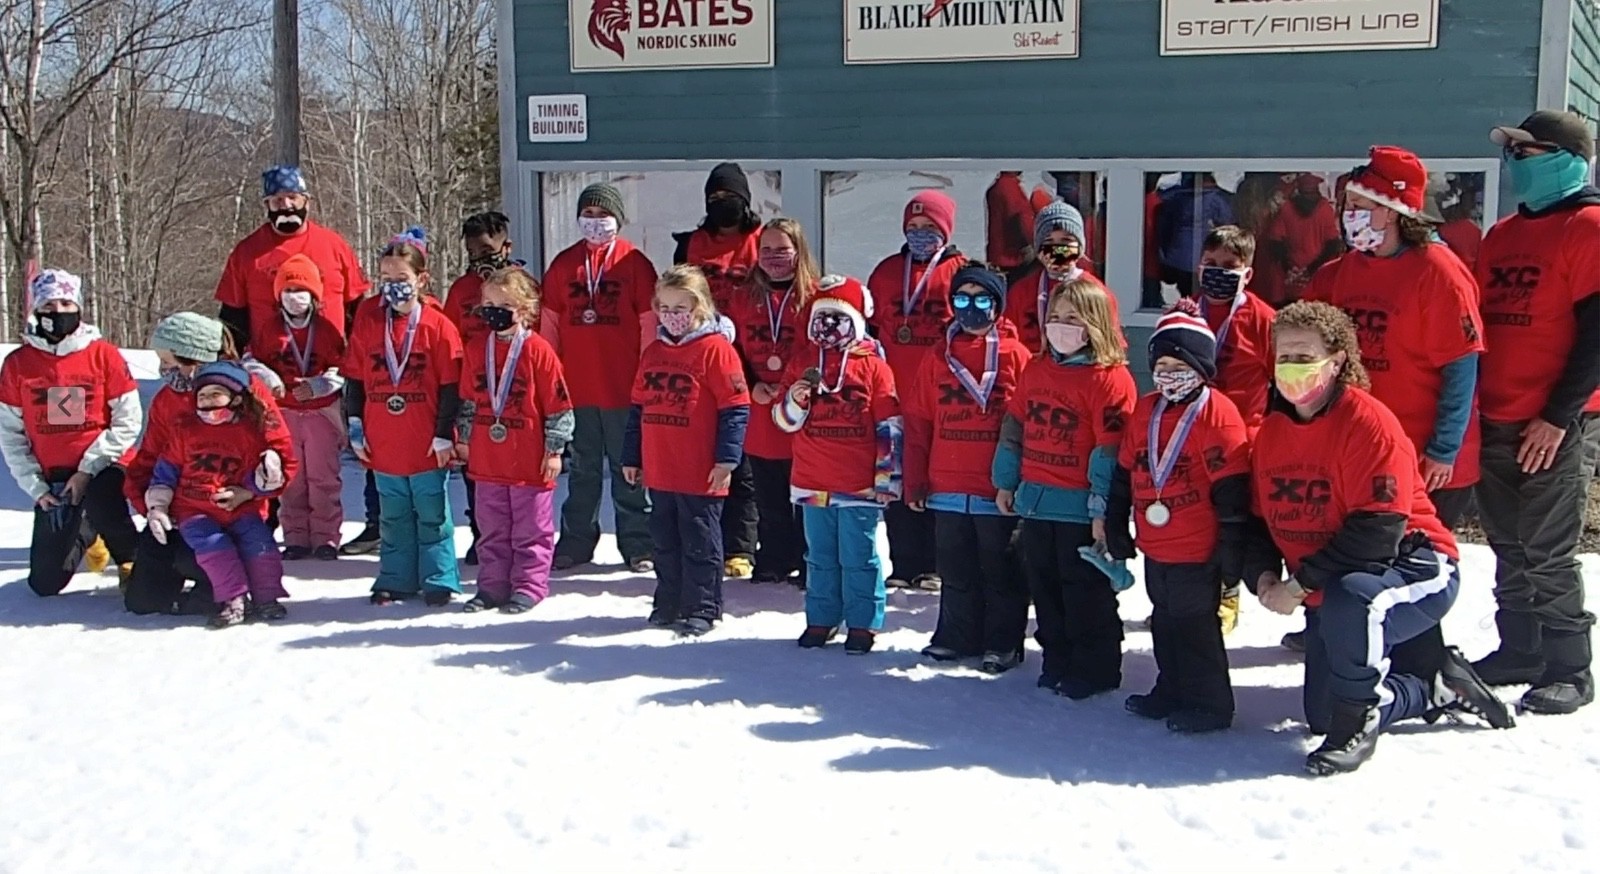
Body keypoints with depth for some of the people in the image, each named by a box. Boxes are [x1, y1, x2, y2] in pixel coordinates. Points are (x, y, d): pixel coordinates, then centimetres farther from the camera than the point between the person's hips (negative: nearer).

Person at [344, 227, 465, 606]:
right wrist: (355, 428, 6)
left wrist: (445, 434, -7)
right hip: (383, 444, 4)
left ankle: (438, 581, 13)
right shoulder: (367, 322, 4)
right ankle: (395, 579, 23)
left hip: (426, 444, -3)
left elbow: (451, 386, -6)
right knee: (394, 517, 14)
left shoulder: (438, 325, -7)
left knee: (431, 514, 5)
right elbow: (354, 379, 9)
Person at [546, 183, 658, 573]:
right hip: (576, 388, 3)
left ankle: (638, 545, 13)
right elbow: (550, 322, 11)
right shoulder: (564, 263, 9)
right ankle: (576, 542, 21)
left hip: (624, 388, -3)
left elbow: (649, 322, -1)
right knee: (582, 470, 12)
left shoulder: (634, 262, -1)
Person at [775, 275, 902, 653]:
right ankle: (821, 619, 24)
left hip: (859, 485, -4)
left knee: (859, 558, 3)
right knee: (820, 558, 14)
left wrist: (887, 478, -6)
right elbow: (784, 420, 10)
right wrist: (796, 399, -12)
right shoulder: (802, 362, 7)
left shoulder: (872, 366, -3)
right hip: (812, 483, 4)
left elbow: (890, 429, -3)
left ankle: (863, 624, 13)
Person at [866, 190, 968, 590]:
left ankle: (932, 564, 12)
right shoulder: (886, 271, 12)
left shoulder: (960, 272, 1)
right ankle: (903, 565, 14)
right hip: (894, 396, 4)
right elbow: (869, 326, 17)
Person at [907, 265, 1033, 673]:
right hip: (947, 490, 4)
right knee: (955, 571, 15)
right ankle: (956, 636, 27)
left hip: (999, 491, -4)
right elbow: (918, 422, 6)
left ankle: (1003, 643, 17)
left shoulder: (1015, 355, -4)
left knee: (1001, 571, 7)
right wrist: (915, 482, 2)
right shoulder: (939, 356, 7)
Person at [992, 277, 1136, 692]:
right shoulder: (1035, 370, 10)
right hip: (1035, 503, 7)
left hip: (1080, 509, -7)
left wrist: (1102, 509, -17)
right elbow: (1014, 428, 16)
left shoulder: (1110, 378, -12)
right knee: (1044, 588, 15)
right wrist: (1006, 482, 15)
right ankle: (1058, 662, 28)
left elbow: (1110, 450, -15)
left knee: (1086, 593, 3)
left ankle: (1095, 669, 15)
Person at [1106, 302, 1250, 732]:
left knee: (1195, 627, 2)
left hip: (1197, 552, -7)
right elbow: (1124, 474, 16)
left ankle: (1209, 704, 16)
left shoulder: (1217, 414, -14)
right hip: (1154, 549, 7)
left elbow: (1232, 490, -15)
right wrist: (1115, 527, 17)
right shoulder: (1145, 410, 8)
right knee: (1165, 623, 18)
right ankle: (1171, 692, 33)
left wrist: (1231, 549, -16)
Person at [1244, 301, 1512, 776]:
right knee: (1322, 717, 11)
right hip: (1327, 596, 8)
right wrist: (1264, 575, -14)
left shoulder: (1368, 422, -21)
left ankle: (1359, 723, -17)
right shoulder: (1270, 432, 0)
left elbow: (1378, 530, -27)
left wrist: (1300, 583, -27)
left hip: (1415, 568, -8)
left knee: (1349, 597, -42)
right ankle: (1442, 688, 33)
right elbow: (1261, 519, 6)